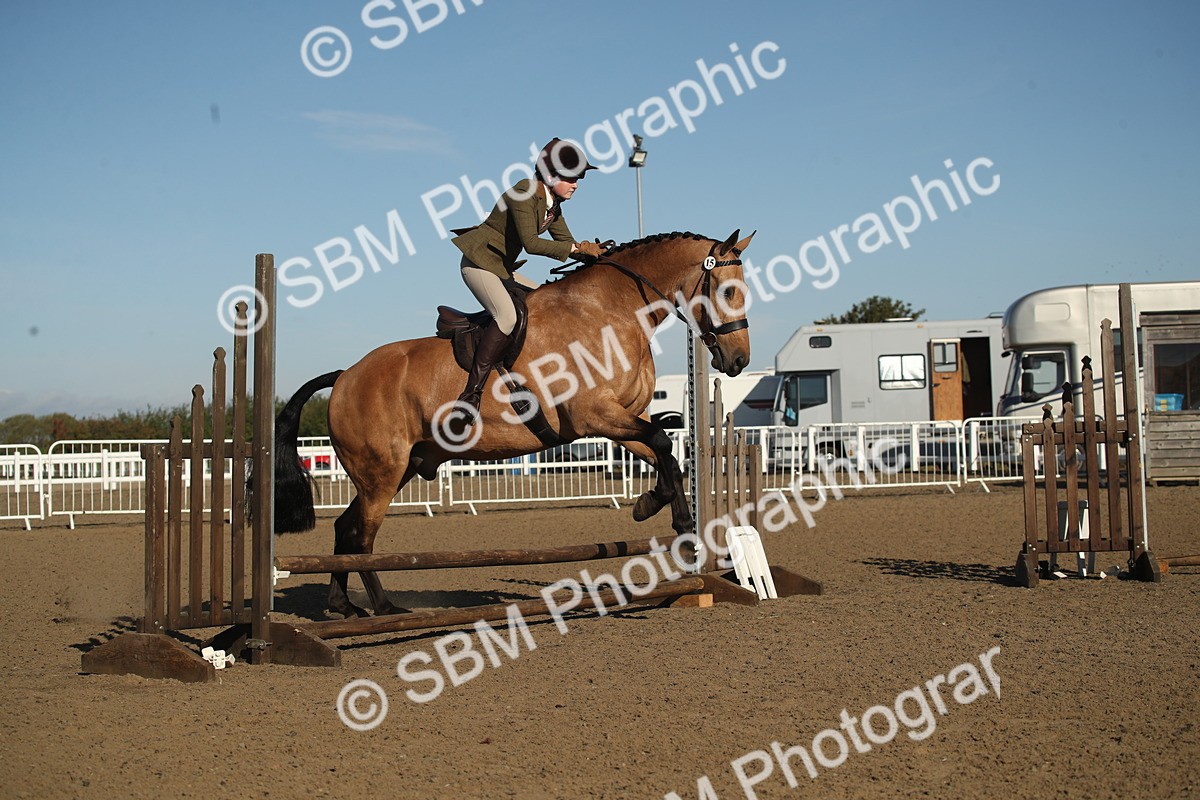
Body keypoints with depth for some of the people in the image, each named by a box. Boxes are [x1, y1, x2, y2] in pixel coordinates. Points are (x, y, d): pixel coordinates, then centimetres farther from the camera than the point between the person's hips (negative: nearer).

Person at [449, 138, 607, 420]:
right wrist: (577, 248, -27)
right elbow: (530, 243, -28)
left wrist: (593, 251, -11)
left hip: (504, 269, 10)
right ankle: (472, 393, -31)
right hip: (479, 262, -10)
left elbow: (566, 243, 9)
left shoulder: (553, 204, 8)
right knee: (508, 316, -29)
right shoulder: (524, 192, -20)